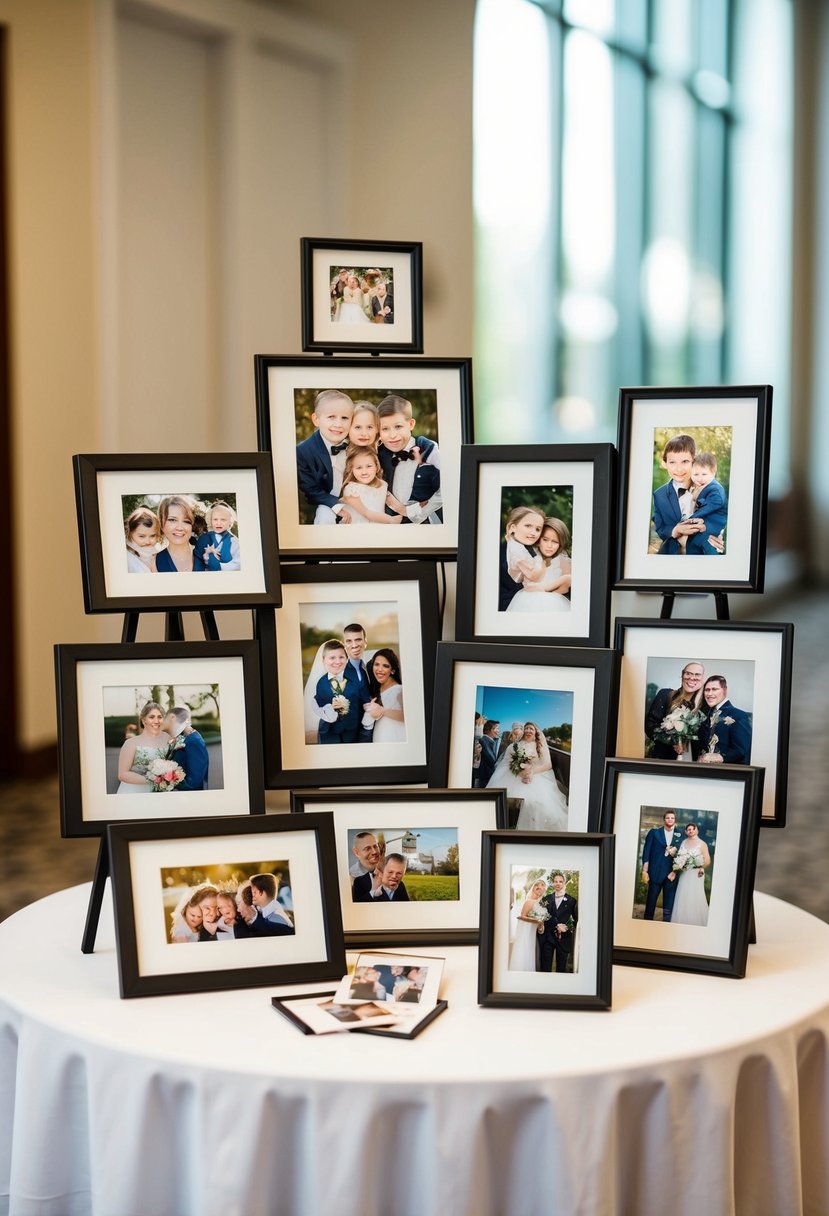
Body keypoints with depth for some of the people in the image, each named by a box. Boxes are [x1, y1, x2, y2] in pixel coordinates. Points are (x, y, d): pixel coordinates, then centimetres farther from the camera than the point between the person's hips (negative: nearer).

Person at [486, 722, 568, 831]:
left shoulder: (541, 746, 17)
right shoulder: (515, 746, 16)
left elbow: (548, 765, 7)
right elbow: (506, 763, 6)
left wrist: (532, 771, -11)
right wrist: (521, 772, -13)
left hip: (536, 778, 0)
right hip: (514, 778, 0)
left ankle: (535, 833, -24)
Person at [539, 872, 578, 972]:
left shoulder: (572, 901, 5)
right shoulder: (546, 899, 9)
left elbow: (576, 919, 6)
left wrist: (567, 927, -10)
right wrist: (557, 926, -12)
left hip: (564, 938, -1)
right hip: (548, 938, 1)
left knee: (561, 968, 4)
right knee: (545, 967, -1)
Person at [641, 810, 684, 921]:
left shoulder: (679, 835, 7)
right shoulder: (654, 832, 4)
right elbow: (646, 853, 2)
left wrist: (676, 870, -3)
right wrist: (645, 871, -4)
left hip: (671, 874, 1)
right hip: (656, 873, -1)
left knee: (669, 907, 0)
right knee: (650, 902, 5)